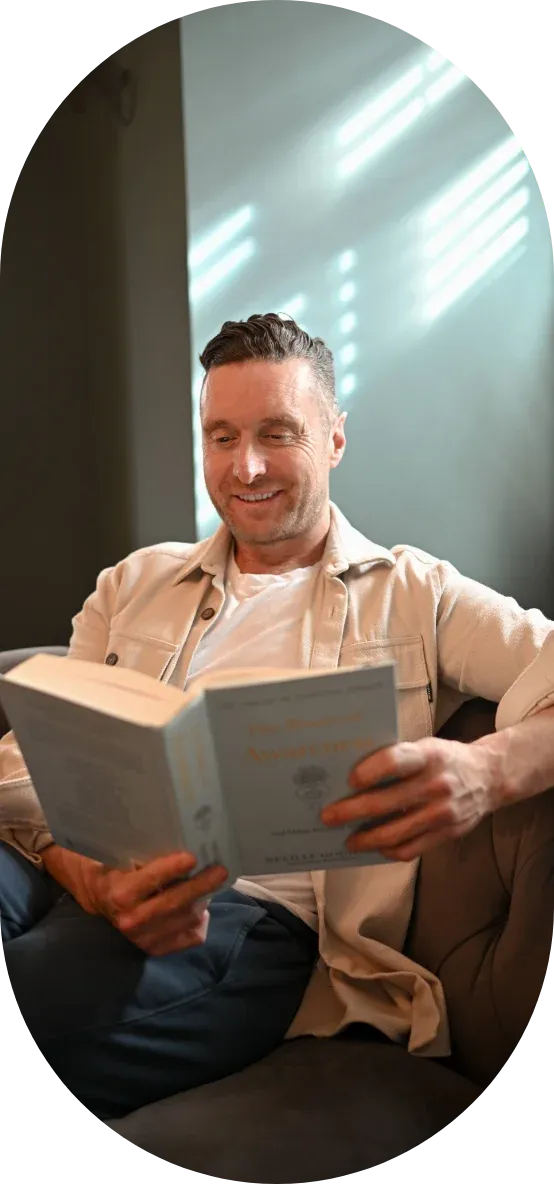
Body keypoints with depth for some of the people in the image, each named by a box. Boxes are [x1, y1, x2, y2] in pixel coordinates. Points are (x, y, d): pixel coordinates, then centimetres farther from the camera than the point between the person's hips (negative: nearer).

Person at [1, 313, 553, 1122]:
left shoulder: (415, 594, 13)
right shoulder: (136, 584, 21)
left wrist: (488, 771, -27)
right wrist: (91, 875, -14)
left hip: (258, 903, -3)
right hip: (84, 878, 4)